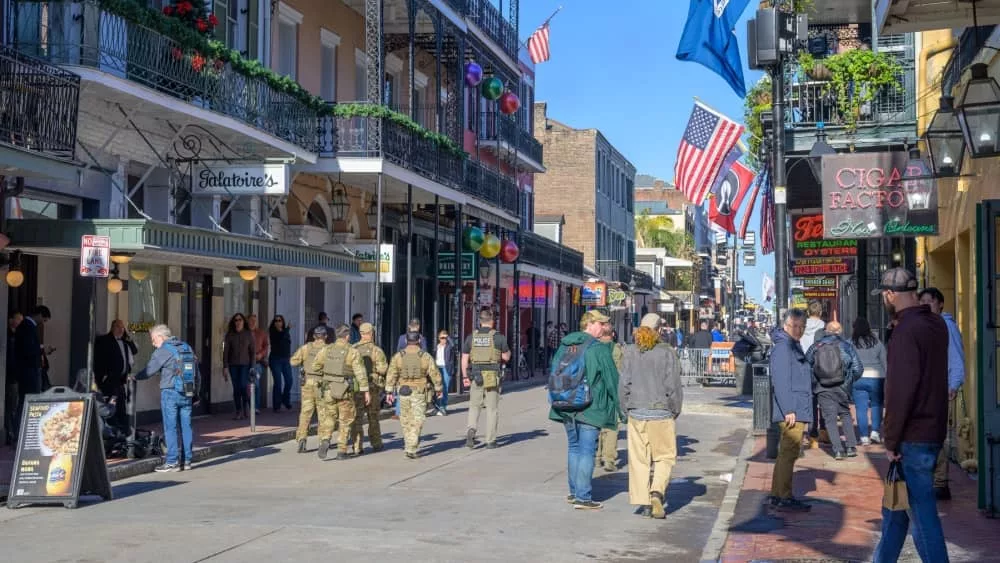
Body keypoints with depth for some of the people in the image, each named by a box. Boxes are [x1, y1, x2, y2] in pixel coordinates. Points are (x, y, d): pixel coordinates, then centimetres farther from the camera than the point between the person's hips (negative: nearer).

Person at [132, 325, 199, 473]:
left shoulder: (163, 351, -6)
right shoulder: (186, 347, 14)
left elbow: (149, 370, -6)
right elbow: (196, 371, 16)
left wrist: (134, 377, 11)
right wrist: (196, 392, 21)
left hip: (170, 392, -6)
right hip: (187, 393, 6)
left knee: (170, 427, -1)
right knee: (186, 426, 9)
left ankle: (172, 462, -1)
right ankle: (187, 460, 12)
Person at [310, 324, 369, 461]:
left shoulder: (327, 349, 3)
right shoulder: (352, 352, -8)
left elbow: (315, 366, 9)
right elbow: (360, 372, -11)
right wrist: (366, 391, -8)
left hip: (328, 389, 3)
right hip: (345, 391, -3)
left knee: (328, 417, 16)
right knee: (345, 421, 9)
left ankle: (325, 441, -8)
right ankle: (341, 451, 8)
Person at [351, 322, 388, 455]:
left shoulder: (353, 349, 1)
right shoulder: (376, 350, -8)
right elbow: (383, 369, -14)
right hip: (372, 387, -1)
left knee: (356, 417, 1)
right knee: (373, 417, 15)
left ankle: (357, 447, -6)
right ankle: (376, 444, 26)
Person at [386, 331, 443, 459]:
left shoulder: (398, 356, -2)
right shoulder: (426, 356, -4)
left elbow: (391, 375, -3)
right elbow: (435, 374, 0)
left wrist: (390, 392, 1)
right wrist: (438, 388, 13)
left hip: (403, 392, 2)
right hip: (419, 393, -2)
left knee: (406, 420, 16)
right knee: (416, 422, 0)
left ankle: (409, 446, 26)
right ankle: (411, 449, -8)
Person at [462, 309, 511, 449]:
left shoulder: (471, 337, 3)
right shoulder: (498, 337, -5)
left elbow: (464, 359, 3)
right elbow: (506, 357, 2)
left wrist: (465, 376, 10)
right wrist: (507, 350, 22)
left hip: (476, 376, 2)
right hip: (493, 377, -2)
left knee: (474, 407, 13)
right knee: (492, 409, 7)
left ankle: (471, 431, -11)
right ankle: (490, 441, 8)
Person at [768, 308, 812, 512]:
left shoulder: (794, 347, 19)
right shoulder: (783, 347, -13)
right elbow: (780, 381, -20)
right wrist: (789, 410, -23)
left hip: (797, 411, 11)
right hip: (791, 411, -10)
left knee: (786, 453, 14)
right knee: (789, 453, -8)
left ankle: (777, 495, 21)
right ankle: (784, 497, -4)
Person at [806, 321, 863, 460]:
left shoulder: (816, 347, 1)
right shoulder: (846, 346, -1)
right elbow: (858, 368, -2)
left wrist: (813, 383, 15)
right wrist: (850, 381, 15)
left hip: (822, 390, 0)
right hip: (842, 388, 0)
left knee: (830, 419, 4)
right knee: (845, 415, 18)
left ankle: (838, 450, -6)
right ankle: (851, 447, 10)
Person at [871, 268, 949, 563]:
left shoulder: (906, 331, -19)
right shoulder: (936, 324, 8)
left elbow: (901, 390, -21)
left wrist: (891, 439, -15)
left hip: (913, 437, -9)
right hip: (933, 428, 9)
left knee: (921, 510, -4)